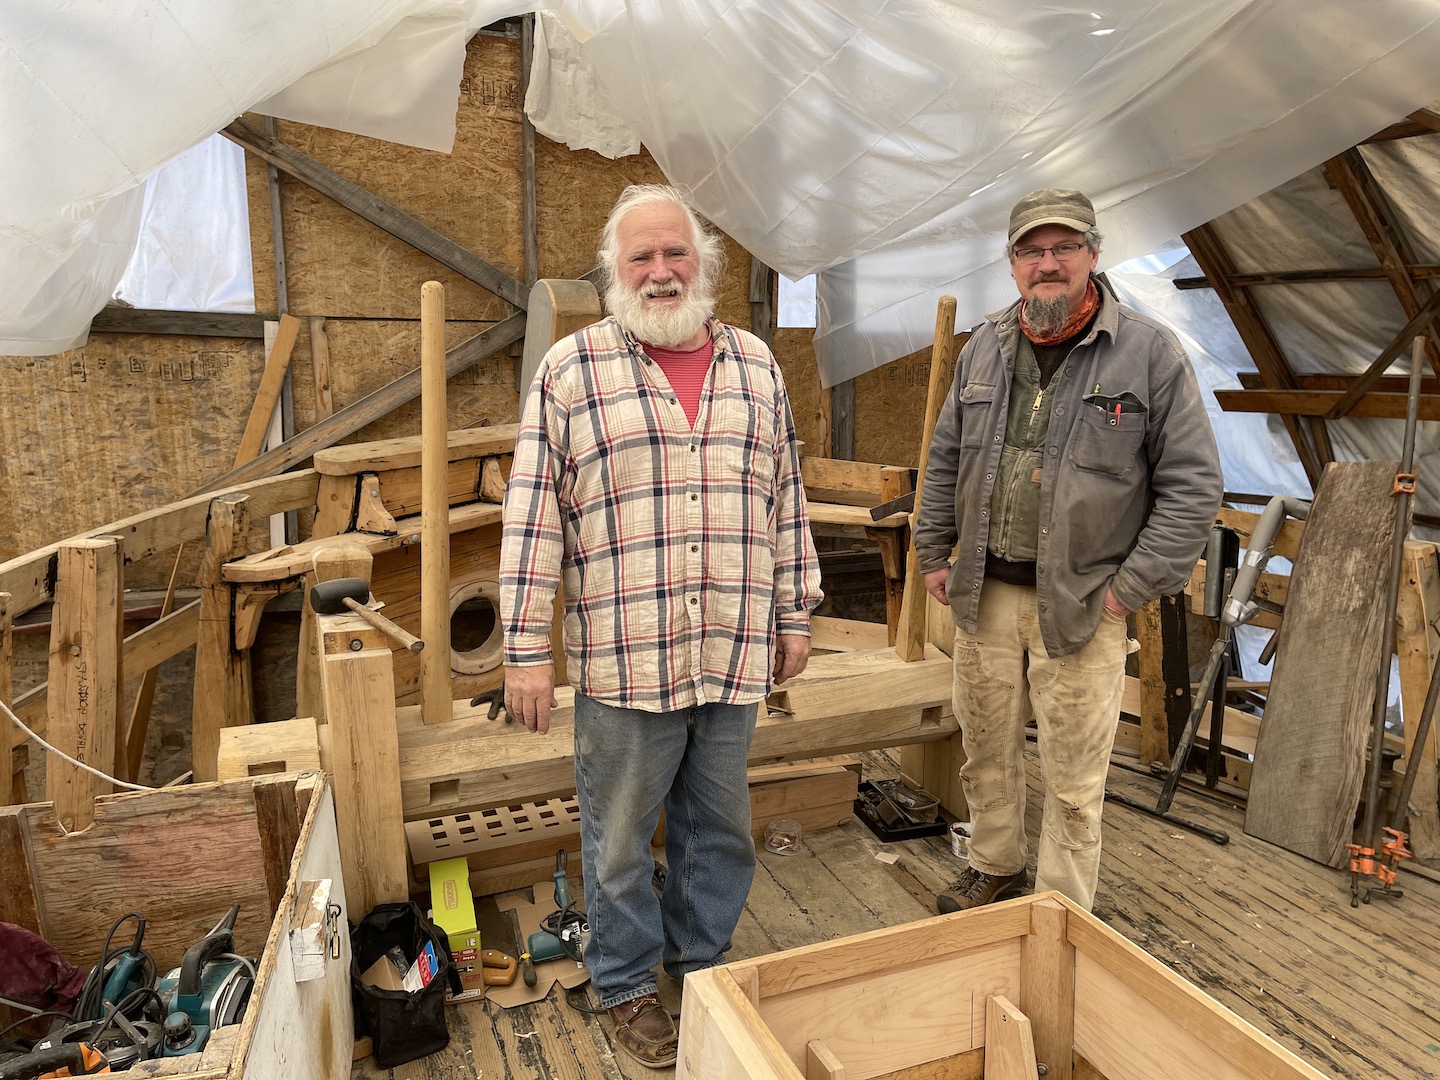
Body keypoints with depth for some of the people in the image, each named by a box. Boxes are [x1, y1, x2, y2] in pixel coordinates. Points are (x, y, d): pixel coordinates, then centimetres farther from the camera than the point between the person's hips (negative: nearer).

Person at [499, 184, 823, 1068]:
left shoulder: (755, 365, 9)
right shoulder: (571, 368, -3)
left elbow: (786, 501, 12)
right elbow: (533, 516, -5)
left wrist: (795, 616, 12)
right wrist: (527, 650, -7)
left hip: (735, 657, 4)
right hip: (623, 660, -3)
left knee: (721, 828, 18)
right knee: (621, 837, 13)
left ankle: (702, 961, 41)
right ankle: (627, 984, 36)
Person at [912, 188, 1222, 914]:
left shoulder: (1150, 352, -6)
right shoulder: (984, 349, 8)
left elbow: (1192, 483, -7)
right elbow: (945, 458, 16)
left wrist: (1133, 586, -11)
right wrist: (934, 552, 12)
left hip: (1082, 604, -4)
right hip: (984, 593, 4)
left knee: (1073, 780, 6)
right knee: (986, 750, 18)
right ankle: (996, 868, 41)